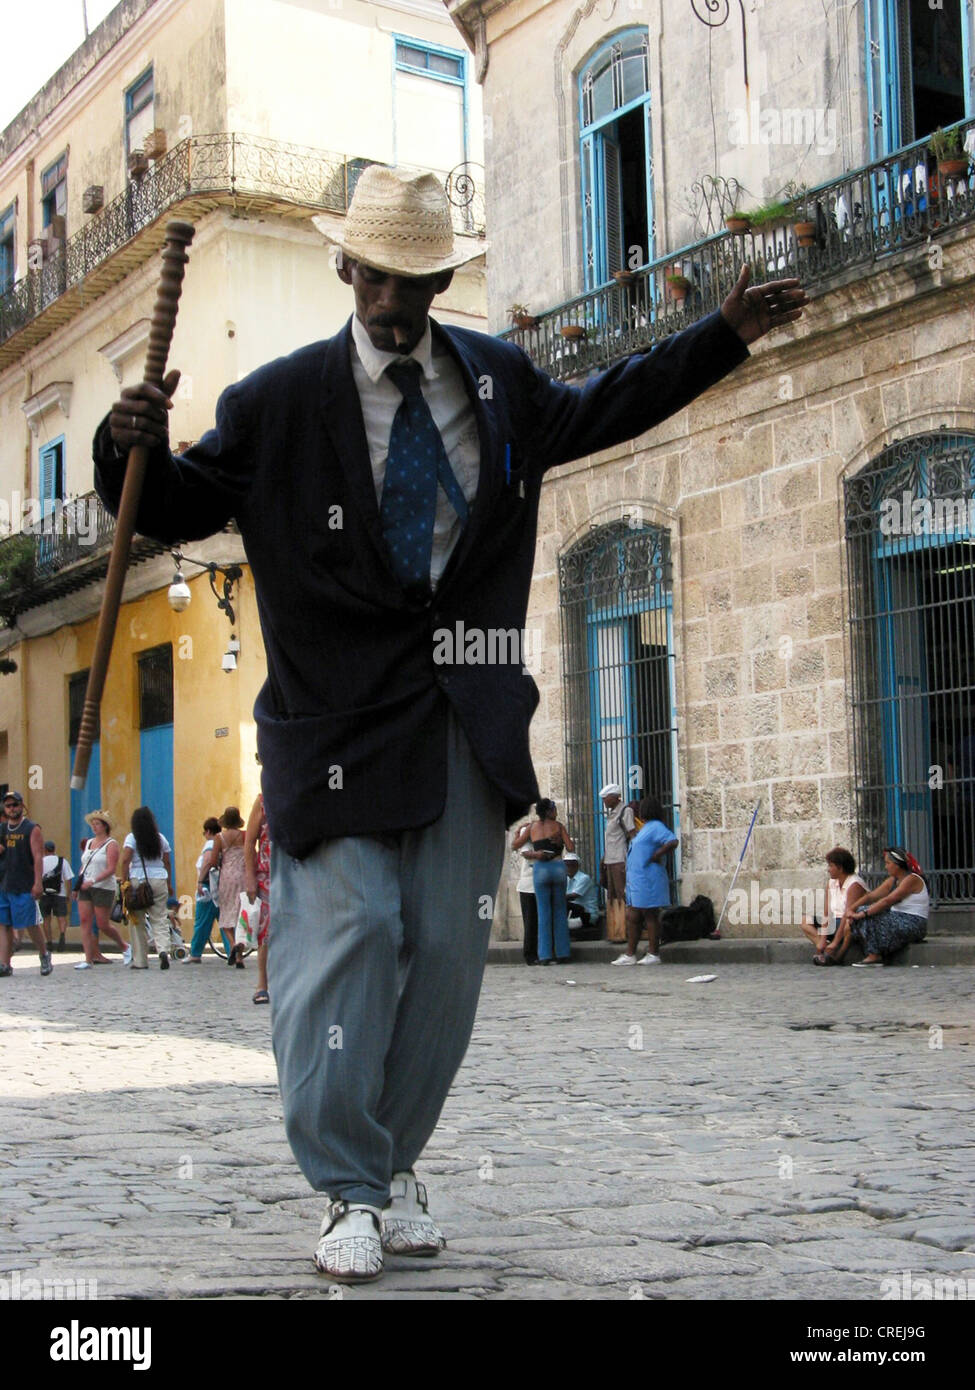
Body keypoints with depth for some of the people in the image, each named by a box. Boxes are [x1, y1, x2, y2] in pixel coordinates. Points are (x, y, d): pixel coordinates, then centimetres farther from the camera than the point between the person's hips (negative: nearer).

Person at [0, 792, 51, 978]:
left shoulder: (32, 829, -2)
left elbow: (38, 857, -9)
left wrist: (38, 883, -17)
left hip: (24, 887, -5)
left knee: (30, 924, -2)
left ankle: (44, 955, 19)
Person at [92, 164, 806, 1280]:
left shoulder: (499, 379, 9)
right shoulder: (278, 402, -3)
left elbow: (595, 411, 25)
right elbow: (177, 508, 2)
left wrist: (727, 335, 22)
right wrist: (130, 445, -20)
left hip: (469, 716, 4)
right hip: (340, 717, -3)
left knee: (447, 944, 4)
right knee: (349, 933, -8)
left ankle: (394, 1165, 22)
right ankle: (351, 1194, 7)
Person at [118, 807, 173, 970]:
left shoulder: (131, 838, -2)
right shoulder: (160, 838, 8)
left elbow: (124, 861, -11)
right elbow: (167, 863, 11)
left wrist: (124, 883, -7)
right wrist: (169, 884, 18)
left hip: (138, 881, -2)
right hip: (159, 880, 2)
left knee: (138, 922, 5)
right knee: (160, 919, 3)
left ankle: (140, 961, 7)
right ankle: (163, 949, -22)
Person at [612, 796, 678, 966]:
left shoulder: (655, 827, -12)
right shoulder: (646, 827, 18)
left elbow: (672, 842, -25)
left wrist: (656, 856, -19)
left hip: (648, 880, -10)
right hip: (637, 880, 10)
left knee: (650, 916, -4)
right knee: (632, 917, 10)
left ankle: (653, 955, 1)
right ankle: (630, 955, 14)